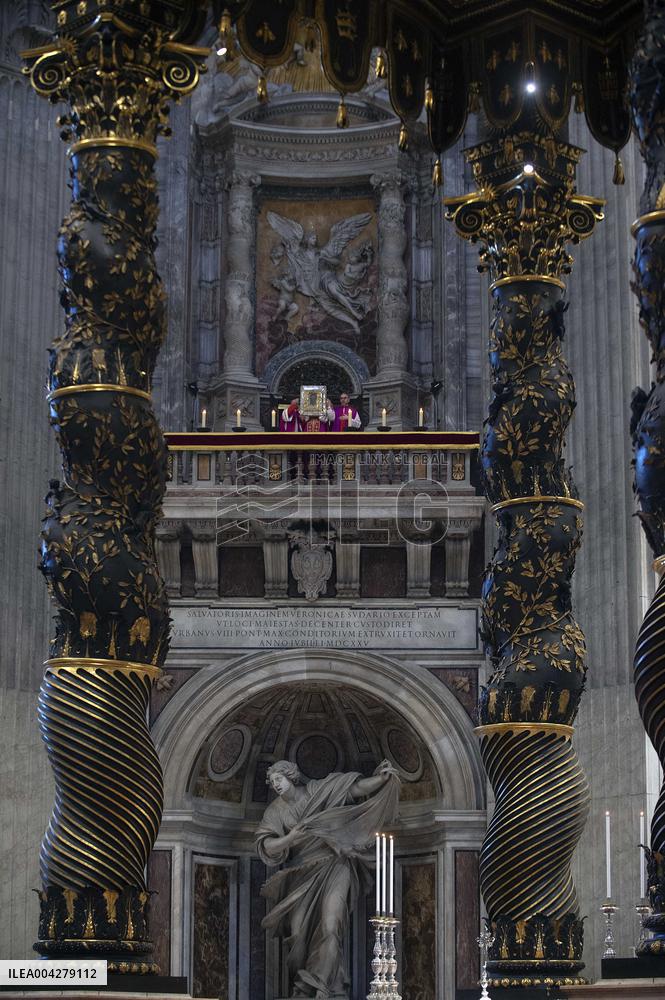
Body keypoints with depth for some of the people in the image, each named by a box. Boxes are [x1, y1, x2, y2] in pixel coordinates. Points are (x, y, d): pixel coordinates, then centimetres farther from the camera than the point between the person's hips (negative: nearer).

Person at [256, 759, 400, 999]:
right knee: (299, 932, 1)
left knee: (330, 927, -15)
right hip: (303, 874, 3)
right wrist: (289, 838, -24)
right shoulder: (275, 811, 2)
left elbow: (356, 788, -8)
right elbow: (266, 846, -8)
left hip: (333, 867, -3)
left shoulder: (319, 790, -3)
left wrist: (381, 778, -24)